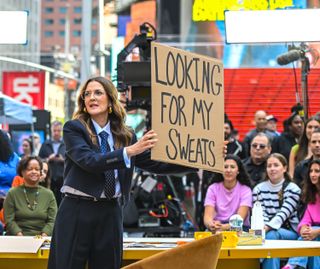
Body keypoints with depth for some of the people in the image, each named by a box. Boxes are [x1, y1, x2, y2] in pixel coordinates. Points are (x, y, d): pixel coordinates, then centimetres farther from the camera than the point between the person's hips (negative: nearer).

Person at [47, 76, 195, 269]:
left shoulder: (126, 135, 10)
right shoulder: (73, 129, -3)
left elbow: (156, 163, 8)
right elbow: (89, 161, -18)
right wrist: (129, 151, -29)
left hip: (111, 213, 4)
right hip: (77, 212, -4)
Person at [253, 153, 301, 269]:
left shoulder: (293, 189, 0)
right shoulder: (259, 189, 9)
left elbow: (284, 213, -14)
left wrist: (268, 227, -31)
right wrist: (261, 227, -24)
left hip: (289, 232, -2)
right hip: (264, 230, 2)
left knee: (271, 235, -34)